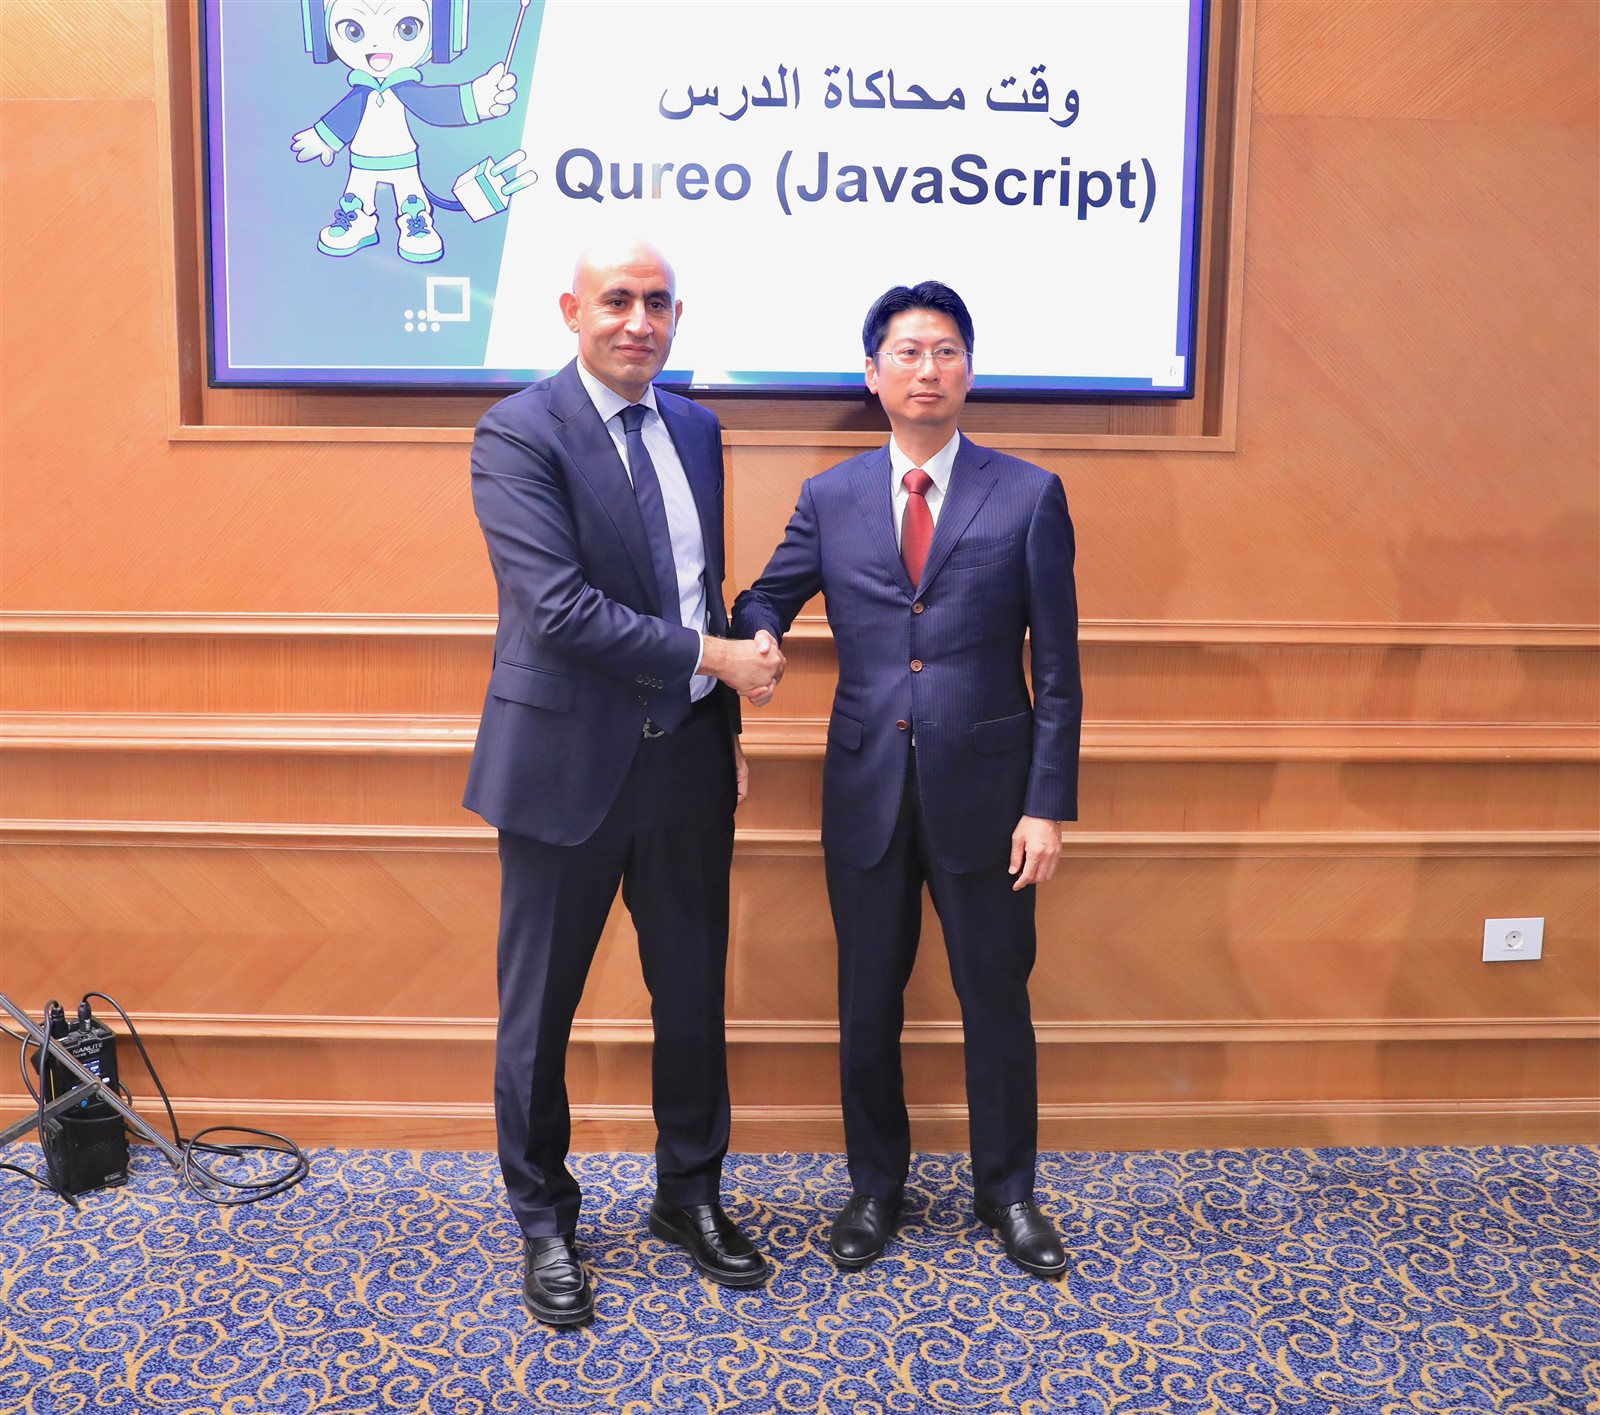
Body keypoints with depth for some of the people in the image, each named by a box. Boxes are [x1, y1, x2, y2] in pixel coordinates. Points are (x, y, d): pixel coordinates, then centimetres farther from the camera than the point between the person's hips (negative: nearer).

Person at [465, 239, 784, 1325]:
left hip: (685, 754, 6)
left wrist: (728, 730, 13)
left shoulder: (696, 429, 10)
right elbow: (560, 605, -21)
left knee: (694, 991, 15)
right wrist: (711, 656, -17)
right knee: (540, 1006, 10)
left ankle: (691, 1194, 36)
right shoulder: (519, 434, -11)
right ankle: (545, 1223, 30)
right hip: (569, 761, -5)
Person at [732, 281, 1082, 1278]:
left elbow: (1057, 668, -2)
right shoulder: (830, 499, 5)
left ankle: (1008, 1190, 33)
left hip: (986, 788, -2)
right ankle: (876, 1187, 34)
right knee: (868, 1002, 13)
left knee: (997, 998, 11)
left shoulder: (1030, 496, -1)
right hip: (867, 788, 2)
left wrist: (1049, 805, -7)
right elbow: (766, 599, 11)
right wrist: (756, 642, -15)